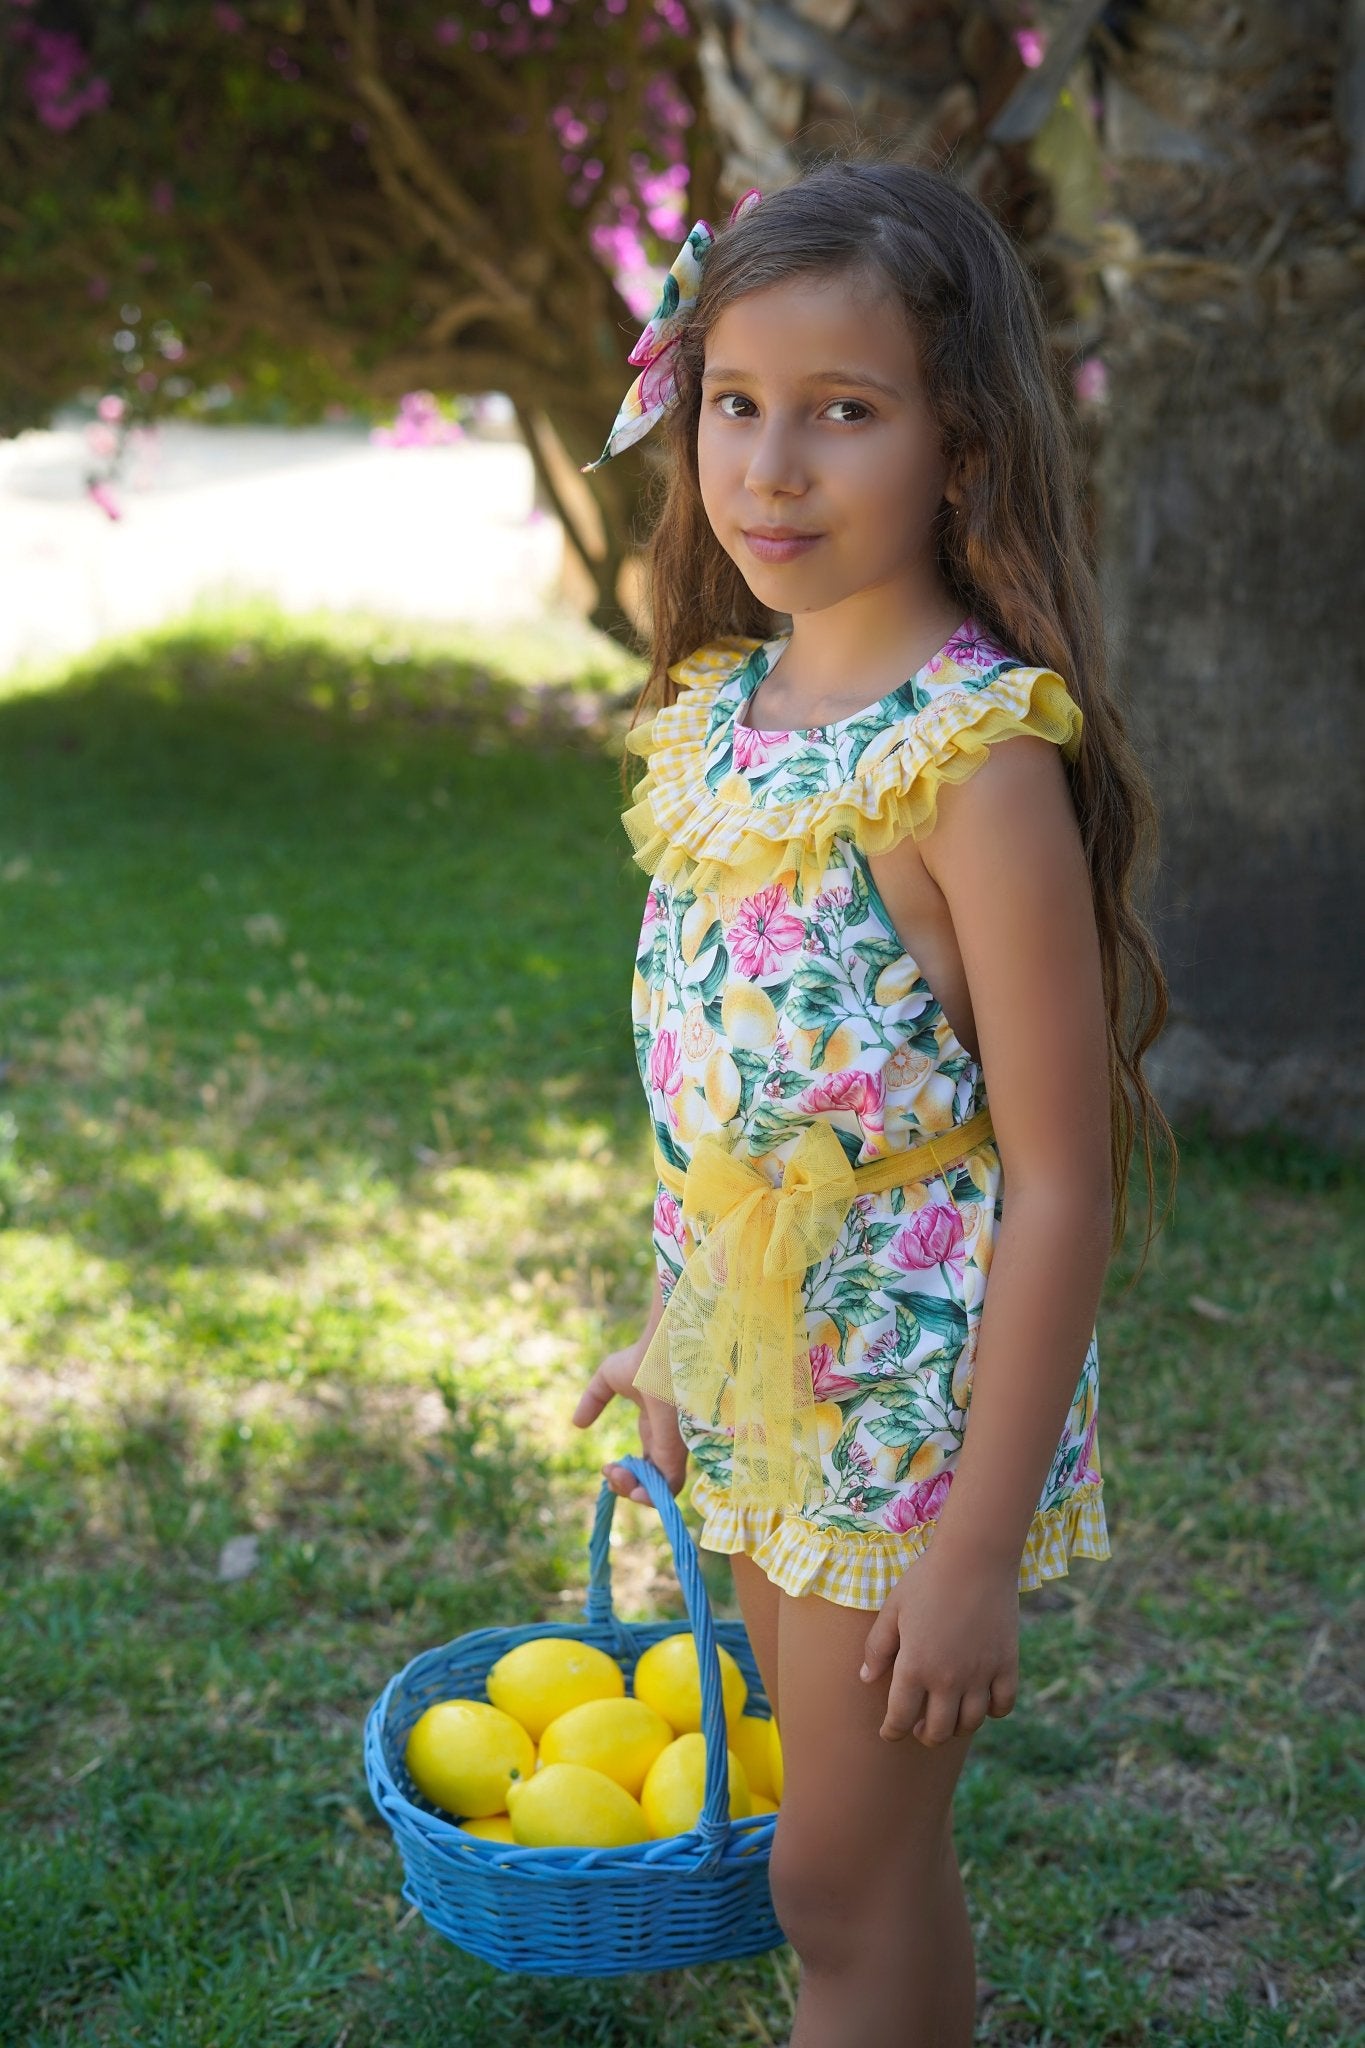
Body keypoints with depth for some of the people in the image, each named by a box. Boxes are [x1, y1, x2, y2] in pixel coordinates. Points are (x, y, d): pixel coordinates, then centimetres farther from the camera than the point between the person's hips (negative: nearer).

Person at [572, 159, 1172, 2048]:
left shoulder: (978, 751, -21)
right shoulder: (720, 709, 1)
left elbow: (1059, 1182, -20)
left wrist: (983, 1543, -19)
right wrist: (675, 1335, 17)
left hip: (918, 1399, -7)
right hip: (762, 1384, 7)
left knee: (843, 1884, 8)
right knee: (866, 1843, 22)